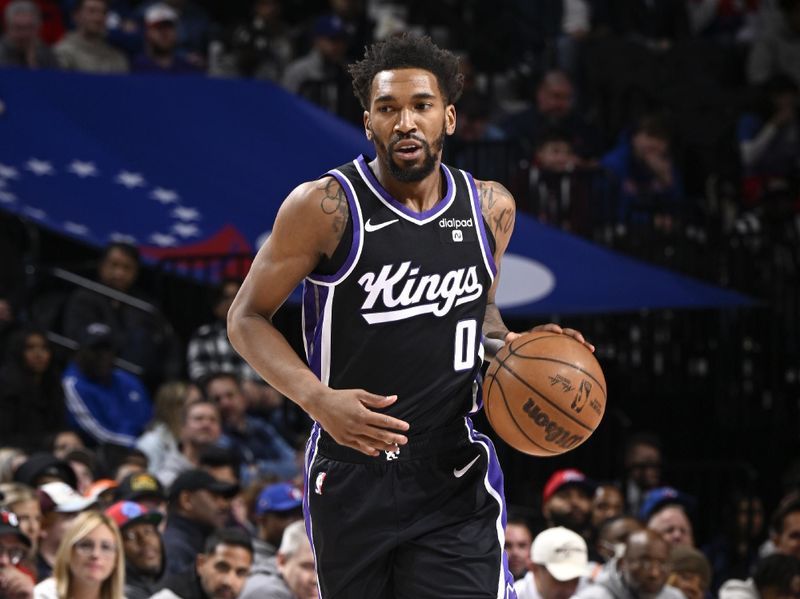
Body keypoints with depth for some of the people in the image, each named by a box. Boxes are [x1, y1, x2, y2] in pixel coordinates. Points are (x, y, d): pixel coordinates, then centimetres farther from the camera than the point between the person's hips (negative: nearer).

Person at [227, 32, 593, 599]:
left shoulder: (490, 207, 3)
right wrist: (318, 399, -20)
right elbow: (247, 318, -4)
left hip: (455, 477, 2)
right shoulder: (325, 207, -11)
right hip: (351, 473, -1)